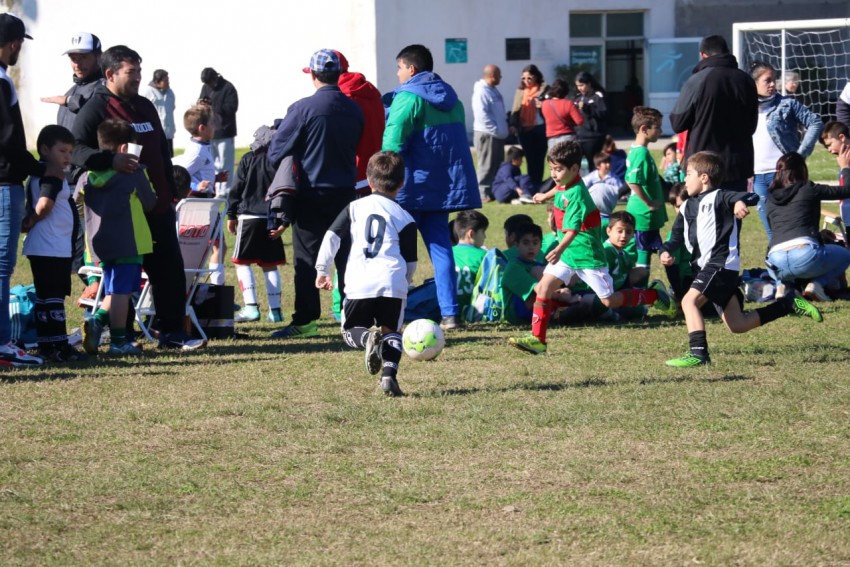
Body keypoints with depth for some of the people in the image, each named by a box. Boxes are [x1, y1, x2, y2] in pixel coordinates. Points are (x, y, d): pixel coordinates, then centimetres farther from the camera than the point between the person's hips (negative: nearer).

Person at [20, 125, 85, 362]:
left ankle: (47, 346, 15)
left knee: (44, 297, 11)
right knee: (54, 297, -9)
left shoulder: (36, 176, 17)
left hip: (40, 249, 10)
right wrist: (31, 222, -11)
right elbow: (44, 205, -25)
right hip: (53, 249, -10)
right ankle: (58, 346, -10)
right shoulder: (53, 177, -14)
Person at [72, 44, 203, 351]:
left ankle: (172, 332, 8)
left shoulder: (145, 107, 17)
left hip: (158, 207, 7)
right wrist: (110, 159, -35)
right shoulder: (95, 109, -6)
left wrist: (170, 194, 20)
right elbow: (76, 150, -19)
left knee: (170, 269, 3)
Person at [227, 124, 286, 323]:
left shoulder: (248, 159, -2)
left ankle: (251, 306, -10)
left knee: (242, 262, 3)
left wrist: (231, 215, 8)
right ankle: (275, 310, 8)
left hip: (249, 217, -3)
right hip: (272, 221, 3)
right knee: (270, 265, 10)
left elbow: (237, 189, -1)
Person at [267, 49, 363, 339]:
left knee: (306, 259, 0)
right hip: (345, 192, 5)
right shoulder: (354, 109, 2)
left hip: (311, 195, -5)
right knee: (346, 256, 10)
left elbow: (276, 152, -10)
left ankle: (305, 320, -1)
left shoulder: (303, 109, -14)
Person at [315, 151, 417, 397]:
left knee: (351, 331, 17)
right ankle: (389, 375, -7)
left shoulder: (355, 207, 14)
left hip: (359, 284, 0)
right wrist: (405, 280, 33)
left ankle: (368, 338, -18)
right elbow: (410, 262, 13)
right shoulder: (404, 218, 12)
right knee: (392, 331, 18)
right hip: (393, 284, 0)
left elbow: (331, 237, 7)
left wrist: (322, 270, 13)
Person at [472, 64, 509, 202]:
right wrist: (496, 130, -20)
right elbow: (482, 115, -22)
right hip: (487, 134, -10)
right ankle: (483, 193, -3)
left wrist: (504, 128, 11)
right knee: (487, 165, -6)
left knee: (497, 165, 13)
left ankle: (494, 191, 19)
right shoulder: (481, 92, -17)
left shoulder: (493, 90, 15)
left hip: (497, 134, 10)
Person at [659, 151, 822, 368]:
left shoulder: (718, 197, -6)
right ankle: (788, 304, 20)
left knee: (689, 300, -25)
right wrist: (666, 251, -3)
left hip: (722, 264, -9)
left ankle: (698, 352, -29)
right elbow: (677, 236, 18)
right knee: (737, 325, 9)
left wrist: (741, 202, -42)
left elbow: (751, 197, -19)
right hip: (706, 268, 9)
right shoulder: (687, 208, 18)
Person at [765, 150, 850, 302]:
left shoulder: (771, 199, 20)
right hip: (805, 255, -4)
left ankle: (783, 284, 8)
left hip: (776, 262, 4)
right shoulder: (808, 189, 8)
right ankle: (817, 284, 0)